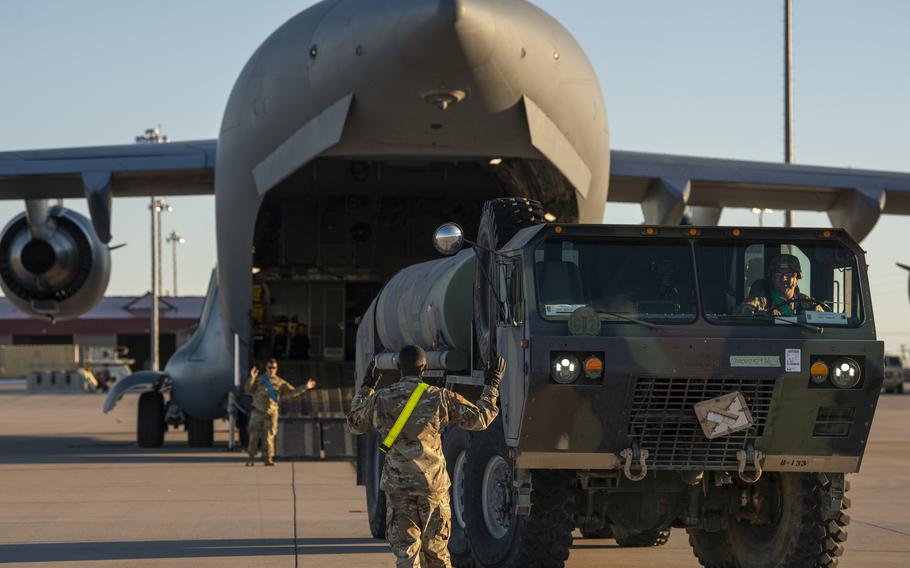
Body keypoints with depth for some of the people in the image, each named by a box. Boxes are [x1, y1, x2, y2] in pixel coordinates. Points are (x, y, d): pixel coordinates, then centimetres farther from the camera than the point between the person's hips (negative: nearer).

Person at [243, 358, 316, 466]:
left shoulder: (280, 383, 7)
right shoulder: (259, 380, 7)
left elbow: (292, 393, 3)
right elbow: (248, 390, -1)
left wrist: (305, 388, -8)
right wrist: (251, 378, -16)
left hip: (271, 413, 0)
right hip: (257, 412, 0)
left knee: (269, 436, -2)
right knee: (254, 436, 2)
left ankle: (268, 458, 5)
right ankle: (251, 458, 11)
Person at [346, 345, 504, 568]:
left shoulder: (380, 399, -2)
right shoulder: (439, 398, -6)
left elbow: (355, 423, 17)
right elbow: (479, 419, -1)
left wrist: (367, 387, 28)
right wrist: (491, 386, 13)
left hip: (397, 486, 0)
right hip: (433, 486, 0)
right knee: (436, 549, 16)